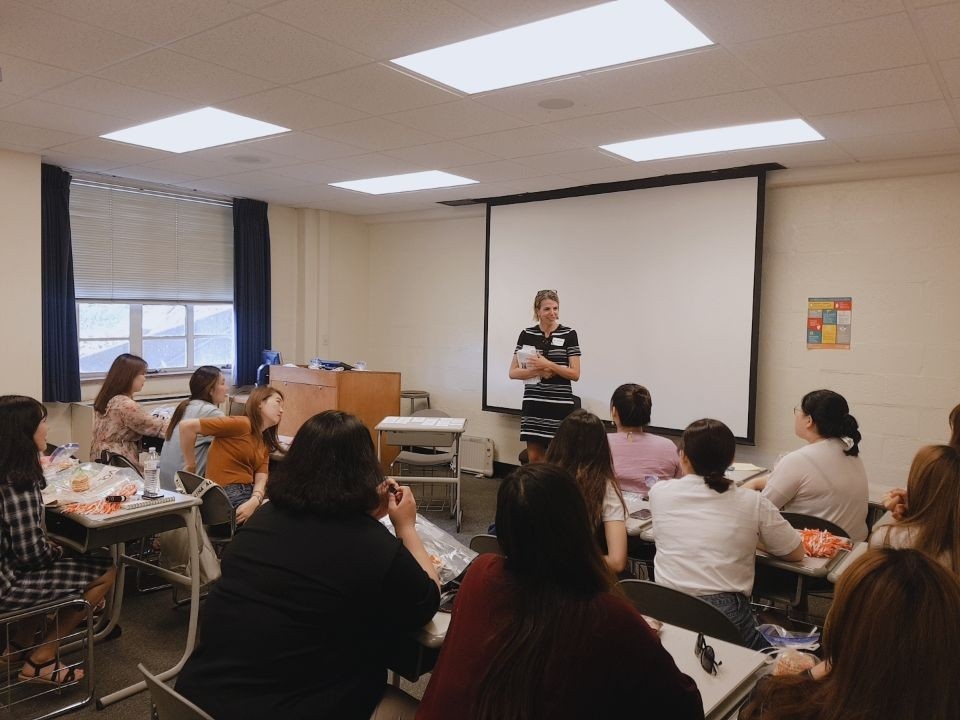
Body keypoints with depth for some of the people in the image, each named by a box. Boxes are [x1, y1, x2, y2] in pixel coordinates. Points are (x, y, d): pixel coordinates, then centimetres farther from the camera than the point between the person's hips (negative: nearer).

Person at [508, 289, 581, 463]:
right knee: (534, 457, 5)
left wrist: (548, 365, -16)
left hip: (560, 404, -2)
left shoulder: (569, 334, -1)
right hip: (533, 403, 2)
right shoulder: (526, 335, 6)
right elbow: (513, 372, 4)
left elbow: (575, 374, -5)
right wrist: (537, 371, -12)